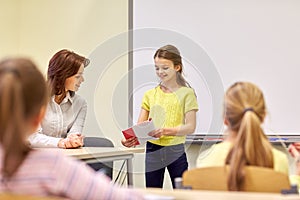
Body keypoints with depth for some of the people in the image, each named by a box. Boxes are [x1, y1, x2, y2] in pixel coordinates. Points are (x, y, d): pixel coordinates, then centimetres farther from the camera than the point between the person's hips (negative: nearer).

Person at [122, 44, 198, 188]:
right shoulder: (150, 94, 7)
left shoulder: (186, 93, -3)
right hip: (152, 149, 3)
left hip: (175, 150, -3)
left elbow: (190, 127, -10)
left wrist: (165, 130, -24)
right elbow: (140, 126, 6)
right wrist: (130, 138, -15)